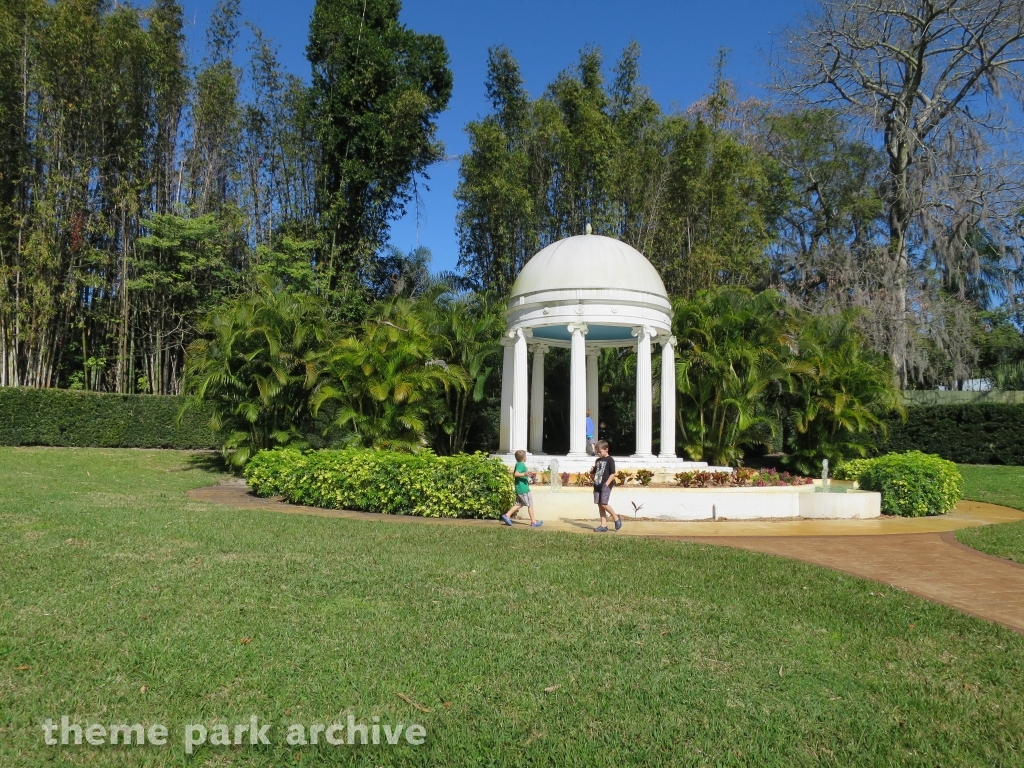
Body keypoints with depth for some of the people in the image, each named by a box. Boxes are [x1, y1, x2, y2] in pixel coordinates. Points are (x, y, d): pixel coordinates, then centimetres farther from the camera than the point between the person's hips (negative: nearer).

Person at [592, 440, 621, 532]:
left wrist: (606, 484, -18)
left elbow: (613, 474, -10)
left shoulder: (610, 460, -5)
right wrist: (595, 482, 13)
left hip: (605, 486, -7)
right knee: (600, 505, 5)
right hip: (597, 486, 7)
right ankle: (603, 525, 9)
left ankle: (616, 518, 3)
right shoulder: (597, 461, 17)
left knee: (604, 504, -15)